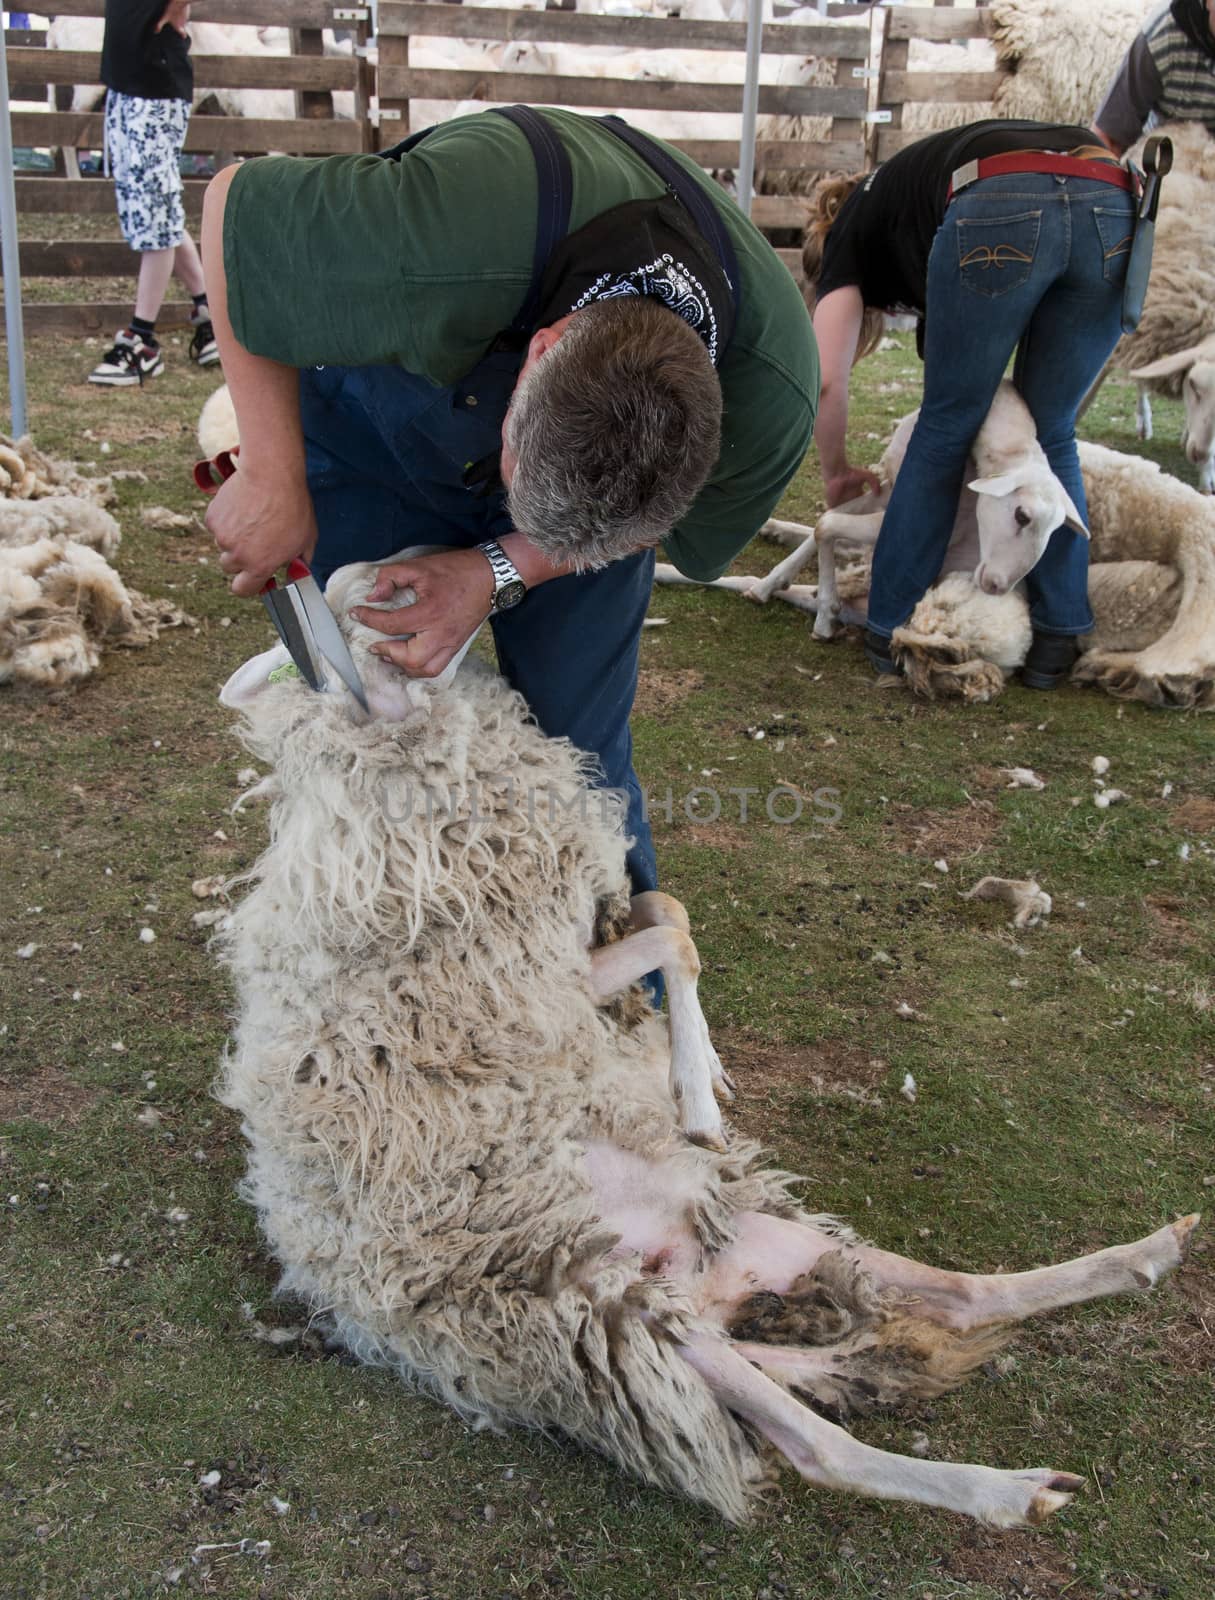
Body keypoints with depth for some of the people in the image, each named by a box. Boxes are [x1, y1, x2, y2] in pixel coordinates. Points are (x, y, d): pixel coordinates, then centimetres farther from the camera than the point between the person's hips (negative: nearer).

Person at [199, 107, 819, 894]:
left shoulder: (770, 398, -33)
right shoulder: (443, 236, -45)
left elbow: (683, 529, -11)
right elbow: (233, 203, -26)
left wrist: (500, 572, -25)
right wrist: (271, 474, -27)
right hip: (385, 405, -1)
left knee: (576, 742, 1)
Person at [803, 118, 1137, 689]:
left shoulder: (850, 232, 28)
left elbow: (824, 381, 15)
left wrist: (836, 471, 31)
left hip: (999, 214, -5)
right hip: (1113, 208, 5)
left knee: (945, 429, 13)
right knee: (1052, 433, 19)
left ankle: (892, 630, 21)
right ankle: (1057, 639, 20)